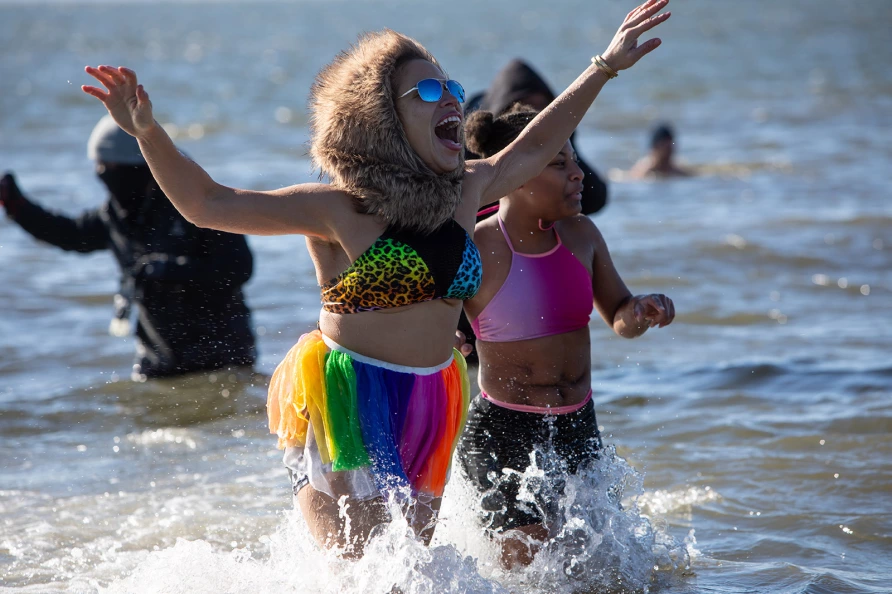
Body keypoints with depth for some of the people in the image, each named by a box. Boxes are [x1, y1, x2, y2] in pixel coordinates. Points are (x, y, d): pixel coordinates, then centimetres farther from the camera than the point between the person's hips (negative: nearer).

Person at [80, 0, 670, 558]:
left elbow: (532, 148, 27)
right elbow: (209, 204, -9)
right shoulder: (339, 210, -8)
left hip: (429, 412, 6)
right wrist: (148, 132, -22)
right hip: (345, 411, -6)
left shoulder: (466, 193, 8)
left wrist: (605, 67, 30)